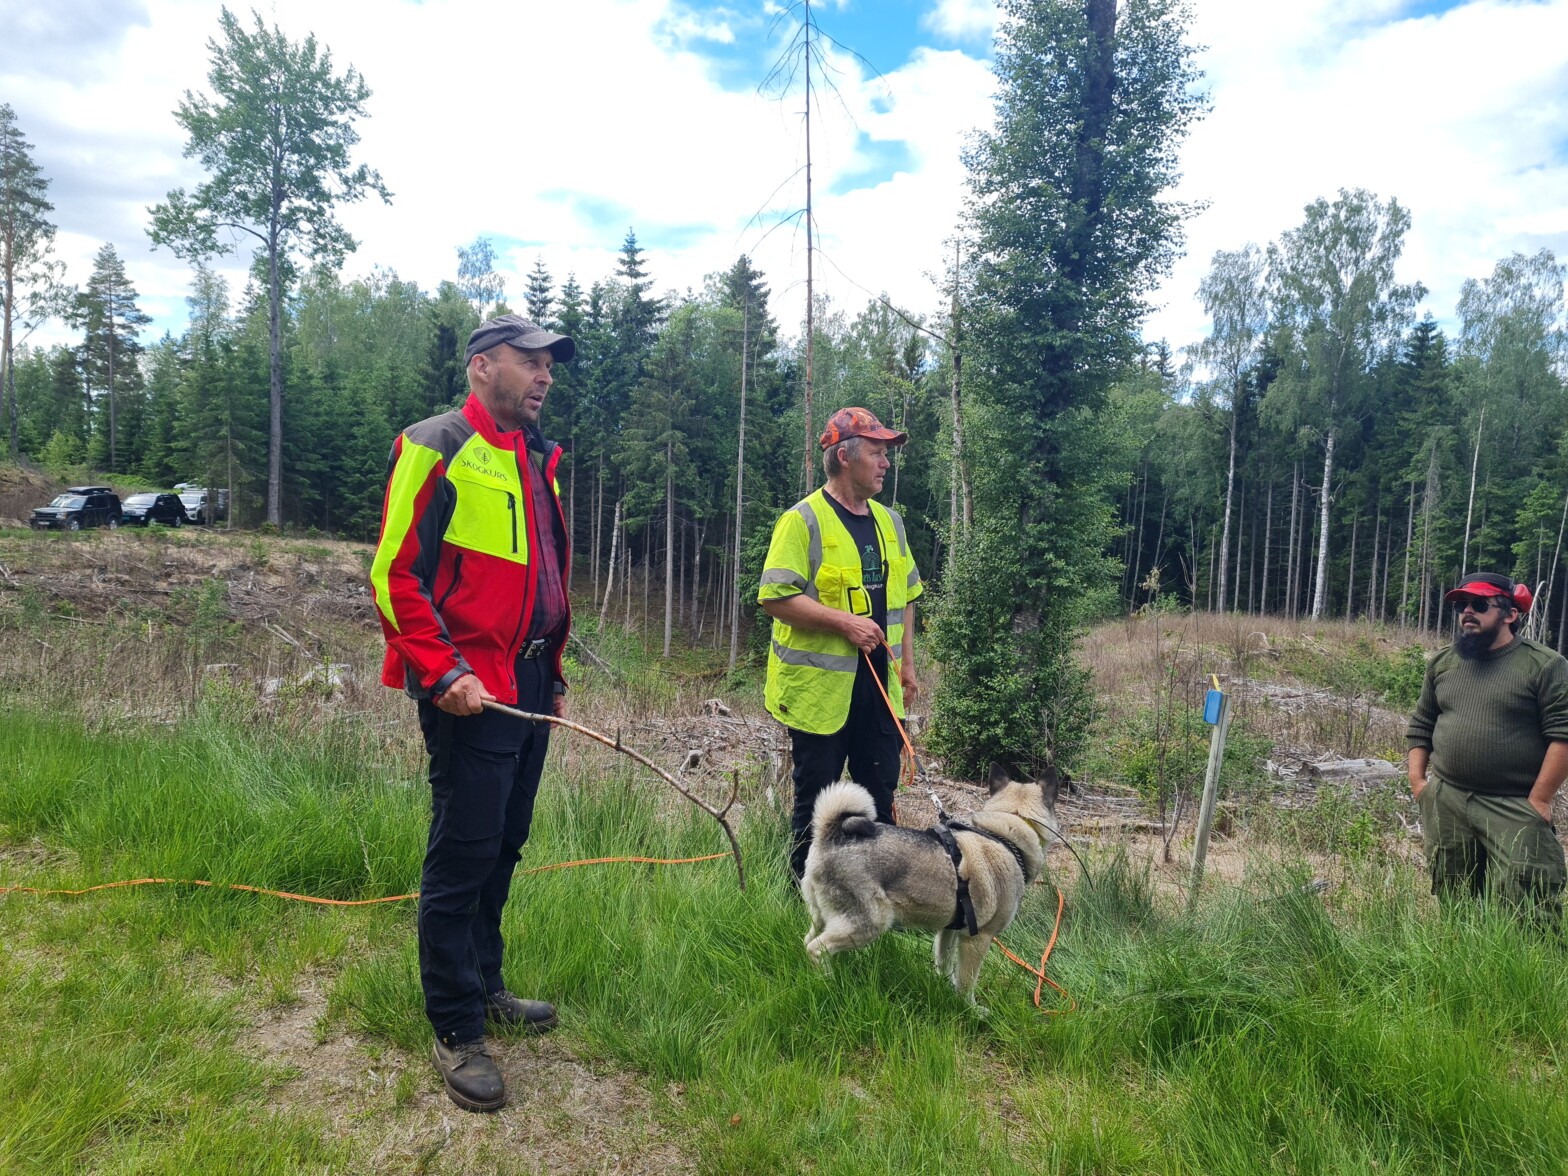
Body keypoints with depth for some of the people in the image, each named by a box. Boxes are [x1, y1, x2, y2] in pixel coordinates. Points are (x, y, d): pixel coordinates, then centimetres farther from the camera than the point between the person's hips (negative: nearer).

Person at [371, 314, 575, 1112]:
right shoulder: (437, 447, -8)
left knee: (503, 845, 17)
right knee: (463, 853, 0)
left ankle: (483, 986, 33)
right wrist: (444, 671, -19)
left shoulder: (537, 460, 16)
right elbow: (395, 573, -13)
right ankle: (456, 1031, 13)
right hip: (470, 690, -8)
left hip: (529, 684, 8)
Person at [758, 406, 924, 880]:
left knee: (880, 797, 14)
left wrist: (906, 663, 14)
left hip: (881, 687, 6)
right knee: (816, 802, 5)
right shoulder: (803, 520, -10)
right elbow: (774, 596, -17)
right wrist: (845, 622, -21)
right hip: (820, 689, -6)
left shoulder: (889, 522, 12)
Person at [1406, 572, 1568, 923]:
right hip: (1444, 802, 5)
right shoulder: (1443, 662, 9)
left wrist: (1539, 800, -14)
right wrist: (1417, 781, 6)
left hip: (1514, 808, -5)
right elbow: (1421, 725, 16)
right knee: (1451, 904, 15)